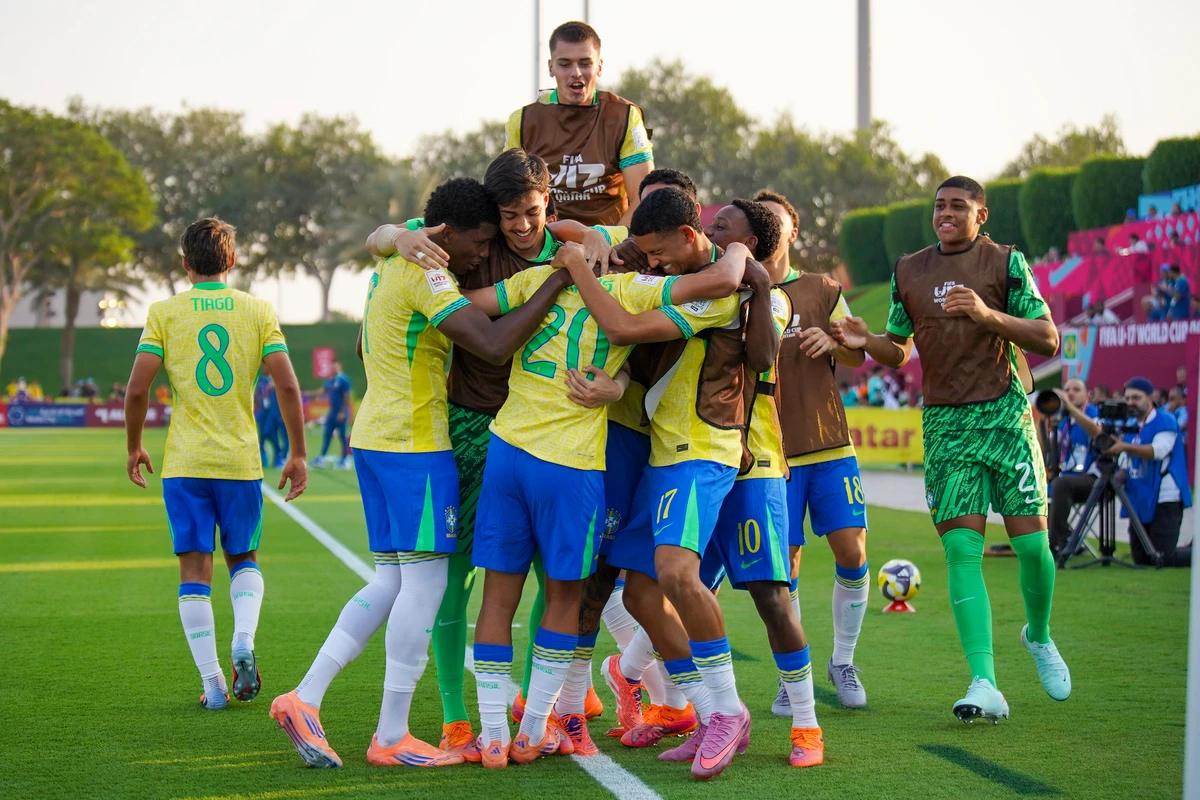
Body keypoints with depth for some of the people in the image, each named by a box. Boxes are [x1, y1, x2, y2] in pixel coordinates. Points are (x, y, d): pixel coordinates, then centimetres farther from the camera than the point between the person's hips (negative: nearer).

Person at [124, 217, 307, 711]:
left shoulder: (164, 312, -1)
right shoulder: (258, 311, 2)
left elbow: (137, 389, -6)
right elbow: (287, 386, -4)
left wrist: (134, 447, 10)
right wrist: (298, 455, 3)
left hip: (184, 463, -1)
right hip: (242, 461, 1)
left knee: (195, 568, 3)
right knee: (243, 558, 19)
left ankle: (213, 684, 1)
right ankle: (244, 642, -6)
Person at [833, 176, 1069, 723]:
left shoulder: (1005, 262, 1)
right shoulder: (908, 271, 12)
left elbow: (1047, 340, -4)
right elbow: (899, 351, 18)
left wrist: (988, 315, -18)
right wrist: (866, 343, -4)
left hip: (1006, 414, -2)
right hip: (945, 424, 2)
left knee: (1031, 540, -5)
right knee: (961, 548, -10)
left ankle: (1039, 637, 27)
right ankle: (984, 685, -13)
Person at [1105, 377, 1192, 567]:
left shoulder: (1165, 422, -7)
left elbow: (1158, 451, -24)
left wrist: (1125, 447, -37)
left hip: (1165, 499, -8)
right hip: (1140, 501, 8)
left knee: (1163, 558, -13)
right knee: (1140, 558, 8)